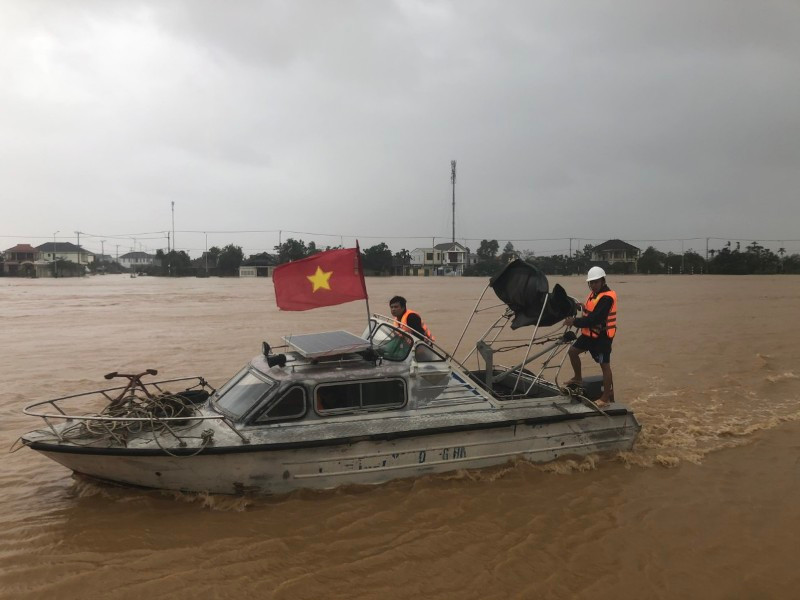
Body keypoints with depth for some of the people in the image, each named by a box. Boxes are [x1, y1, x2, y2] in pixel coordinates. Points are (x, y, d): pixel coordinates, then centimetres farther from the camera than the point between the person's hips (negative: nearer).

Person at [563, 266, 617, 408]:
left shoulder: (607, 298, -21)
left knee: (605, 365, -1)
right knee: (573, 351, 10)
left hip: (602, 336, -9)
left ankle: (606, 397, 6)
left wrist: (575, 322, -22)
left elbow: (594, 318, -27)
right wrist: (584, 307, 0)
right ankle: (578, 378, 29)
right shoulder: (594, 294, 8)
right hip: (590, 333, 9)